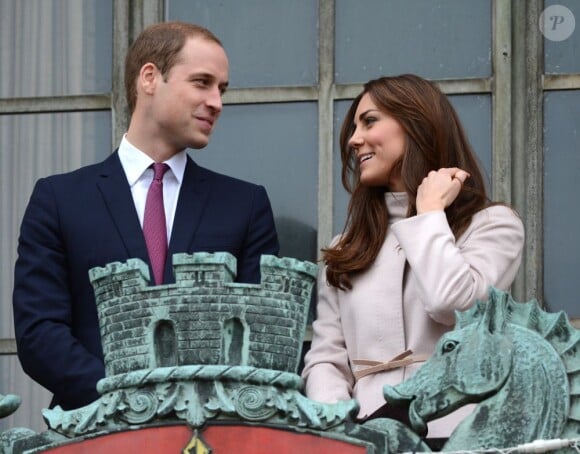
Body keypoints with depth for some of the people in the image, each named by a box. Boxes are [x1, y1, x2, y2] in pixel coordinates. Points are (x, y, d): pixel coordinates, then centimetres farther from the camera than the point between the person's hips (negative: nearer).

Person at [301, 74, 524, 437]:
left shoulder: (492, 224, 7)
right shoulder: (346, 249, 21)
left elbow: (453, 305, -13)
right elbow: (325, 359, 13)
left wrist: (429, 212, 1)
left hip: (451, 433, -3)